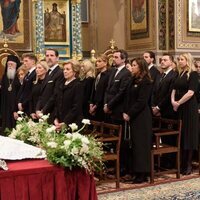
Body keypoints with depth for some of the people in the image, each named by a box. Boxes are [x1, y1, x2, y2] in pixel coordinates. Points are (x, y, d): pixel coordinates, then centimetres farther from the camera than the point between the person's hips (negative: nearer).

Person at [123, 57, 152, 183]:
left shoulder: (146, 82, -10)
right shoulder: (133, 80, 14)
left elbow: (141, 102, -16)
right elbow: (128, 98, 15)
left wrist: (129, 114, -15)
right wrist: (125, 112, 3)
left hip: (141, 117, -8)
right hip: (132, 116, 8)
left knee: (141, 143, -5)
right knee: (134, 143, 8)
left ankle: (143, 174, 1)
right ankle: (137, 172, 14)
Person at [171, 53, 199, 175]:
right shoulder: (180, 74, 14)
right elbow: (174, 89, 12)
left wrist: (178, 103, -14)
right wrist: (173, 101, -6)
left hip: (189, 107, -7)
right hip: (178, 108, 7)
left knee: (188, 135, -1)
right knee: (180, 135, 8)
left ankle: (188, 165, 8)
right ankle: (181, 163, 16)